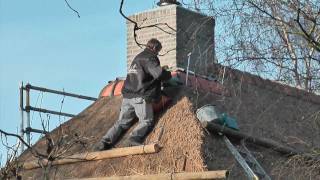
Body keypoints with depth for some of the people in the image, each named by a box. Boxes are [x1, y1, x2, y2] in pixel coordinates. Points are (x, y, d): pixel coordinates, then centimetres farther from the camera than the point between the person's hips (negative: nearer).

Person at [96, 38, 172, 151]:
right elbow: (159, 74, -20)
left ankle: (105, 141, -8)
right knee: (147, 121, -5)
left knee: (122, 122, 8)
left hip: (127, 95, 8)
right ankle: (133, 139, -28)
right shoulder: (150, 58, -6)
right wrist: (169, 74, 0)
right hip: (140, 95, -8)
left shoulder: (138, 57, 23)